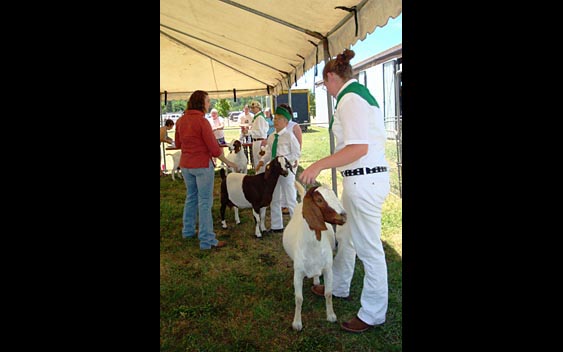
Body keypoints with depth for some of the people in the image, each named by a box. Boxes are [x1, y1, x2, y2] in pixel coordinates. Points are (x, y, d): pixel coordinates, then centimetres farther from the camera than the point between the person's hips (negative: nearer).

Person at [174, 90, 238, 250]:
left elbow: (178, 144, 16)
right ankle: (207, 240, 2)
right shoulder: (202, 121, -17)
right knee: (205, 202, -2)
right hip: (202, 165, -7)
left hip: (185, 165, 7)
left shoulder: (180, 120, 4)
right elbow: (214, 149, -17)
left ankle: (188, 231, 32)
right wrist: (228, 162, -4)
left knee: (191, 197, 21)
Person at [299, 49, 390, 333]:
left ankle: (373, 313, 17)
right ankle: (338, 287, 42)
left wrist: (318, 165, -23)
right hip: (362, 178, 11)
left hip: (364, 180, -11)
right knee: (345, 237, 23)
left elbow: (359, 148, -24)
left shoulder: (349, 99, -15)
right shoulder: (361, 93, 16)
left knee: (368, 247, 1)